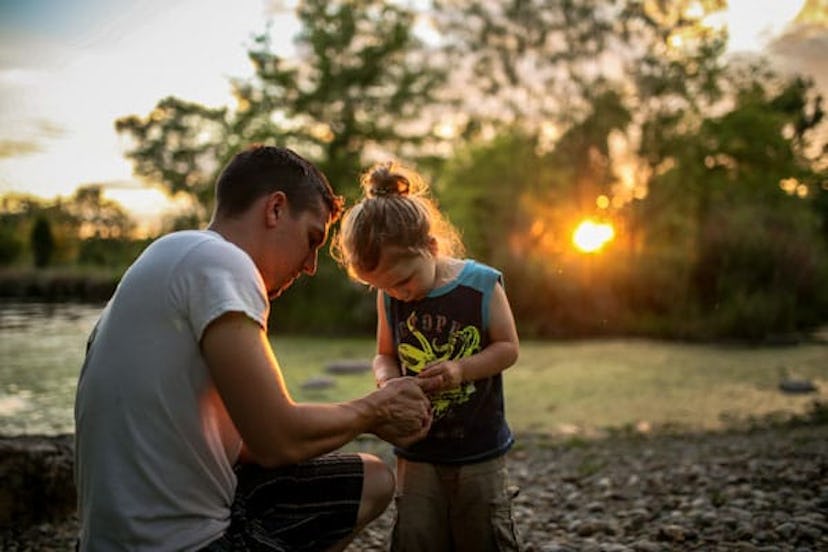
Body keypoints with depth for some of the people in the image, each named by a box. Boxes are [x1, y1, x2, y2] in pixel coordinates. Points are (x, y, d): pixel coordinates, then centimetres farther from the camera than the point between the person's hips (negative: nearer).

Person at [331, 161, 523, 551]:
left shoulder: (481, 284, -13)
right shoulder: (388, 298, -3)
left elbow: (508, 348, -8)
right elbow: (385, 355, 7)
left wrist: (461, 369, -23)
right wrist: (388, 380, -15)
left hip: (480, 449, -2)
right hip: (418, 452, 3)